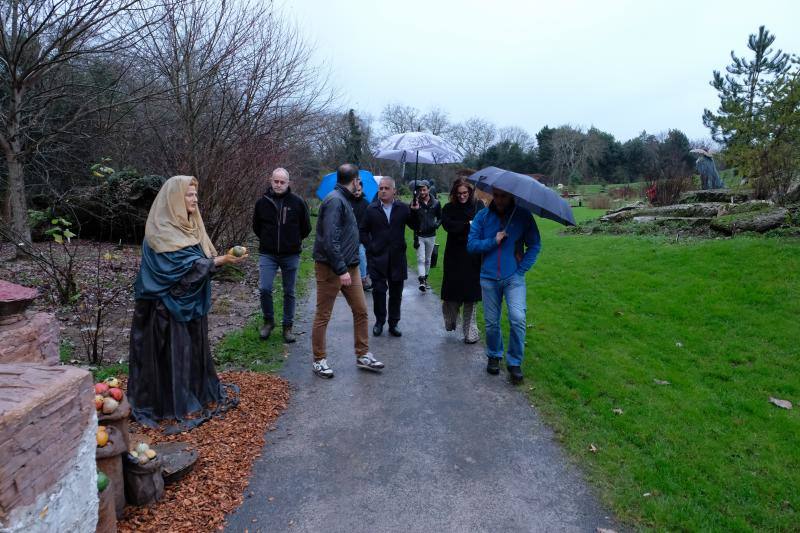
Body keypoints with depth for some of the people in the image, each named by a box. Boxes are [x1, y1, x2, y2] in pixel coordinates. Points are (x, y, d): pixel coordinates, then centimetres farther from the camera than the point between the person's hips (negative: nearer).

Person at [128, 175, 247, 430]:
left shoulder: (189, 225, 9)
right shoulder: (162, 231, -17)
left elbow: (201, 259, 11)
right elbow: (186, 266, -23)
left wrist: (223, 258, -4)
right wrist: (220, 260, -23)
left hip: (191, 301, 9)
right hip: (169, 303, -8)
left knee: (195, 348, 17)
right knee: (173, 353, 1)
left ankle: (201, 394, 30)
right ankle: (178, 407, 13)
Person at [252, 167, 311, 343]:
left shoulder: (298, 202, -5)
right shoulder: (262, 202, -1)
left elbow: (306, 228, 6)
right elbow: (256, 227, 14)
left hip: (291, 255, 0)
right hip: (267, 254, 1)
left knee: (289, 292, 8)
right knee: (265, 288, -10)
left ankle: (287, 327, 21)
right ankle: (268, 321, 13)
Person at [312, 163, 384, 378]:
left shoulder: (345, 200, 14)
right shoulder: (334, 200, -17)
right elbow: (330, 240, -24)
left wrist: (349, 267, 15)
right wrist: (341, 270, -24)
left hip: (349, 267, 9)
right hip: (330, 269, -9)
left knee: (361, 310, 10)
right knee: (323, 316, 4)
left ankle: (363, 355, 21)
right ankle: (319, 360, 16)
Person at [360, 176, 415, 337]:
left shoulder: (403, 208, 3)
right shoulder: (371, 209, 2)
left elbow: (415, 226, -2)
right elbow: (363, 231, 8)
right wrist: (370, 247, -2)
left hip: (397, 258, 1)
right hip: (377, 258, -1)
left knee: (396, 292, 8)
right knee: (378, 291, 1)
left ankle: (393, 323, 20)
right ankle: (379, 321, 18)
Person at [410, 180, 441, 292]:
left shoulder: (436, 203, 2)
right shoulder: (415, 203, -6)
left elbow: (440, 217, 12)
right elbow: (410, 219, -10)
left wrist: (436, 224, -8)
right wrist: (413, 210, -29)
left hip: (431, 236, 3)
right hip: (419, 236, -3)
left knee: (428, 259, 15)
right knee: (421, 259, -10)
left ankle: (425, 279, 29)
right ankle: (422, 281, -17)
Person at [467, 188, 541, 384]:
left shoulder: (523, 215, -2)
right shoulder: (482, 216, 2)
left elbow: (535, 245, 2)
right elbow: (471, 245, -1)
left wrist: (522, 268, -6)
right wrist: (493, 241, -14)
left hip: (514, 277, -2)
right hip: (489, 278, 2)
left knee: (518, 319, -15)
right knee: (491, 322, 8)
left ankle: (515, 362, 3)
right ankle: (494, 356, 33)